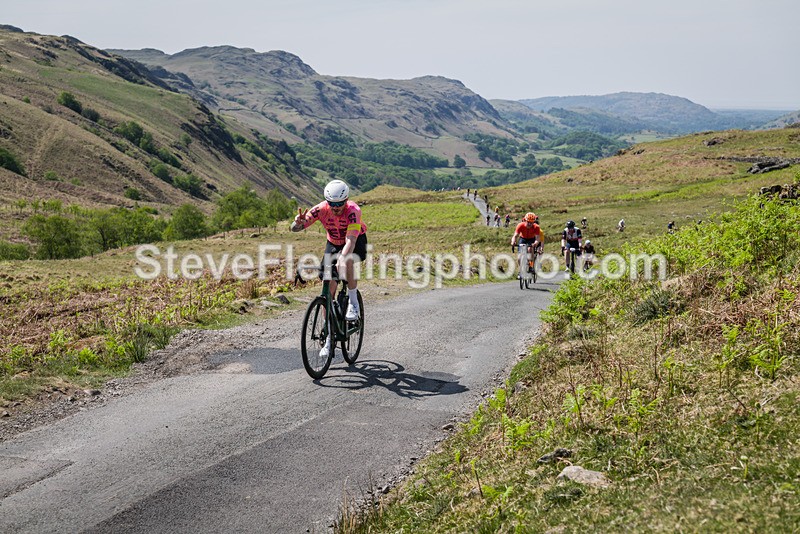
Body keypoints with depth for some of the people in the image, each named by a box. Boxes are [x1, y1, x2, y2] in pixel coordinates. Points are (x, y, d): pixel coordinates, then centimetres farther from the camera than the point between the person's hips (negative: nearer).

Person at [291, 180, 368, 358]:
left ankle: (353, 303, -17)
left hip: (356, 241, -3)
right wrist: (298, 223, -56)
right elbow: (294, 228, -32)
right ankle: (329, 336, 3)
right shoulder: (321, 209, -26)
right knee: (329, 288, -6)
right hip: (333, 243, 3)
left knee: (348, 260, -38)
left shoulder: (353, 210, -35)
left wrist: (341, 261, -62)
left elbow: (350, 240, -46)